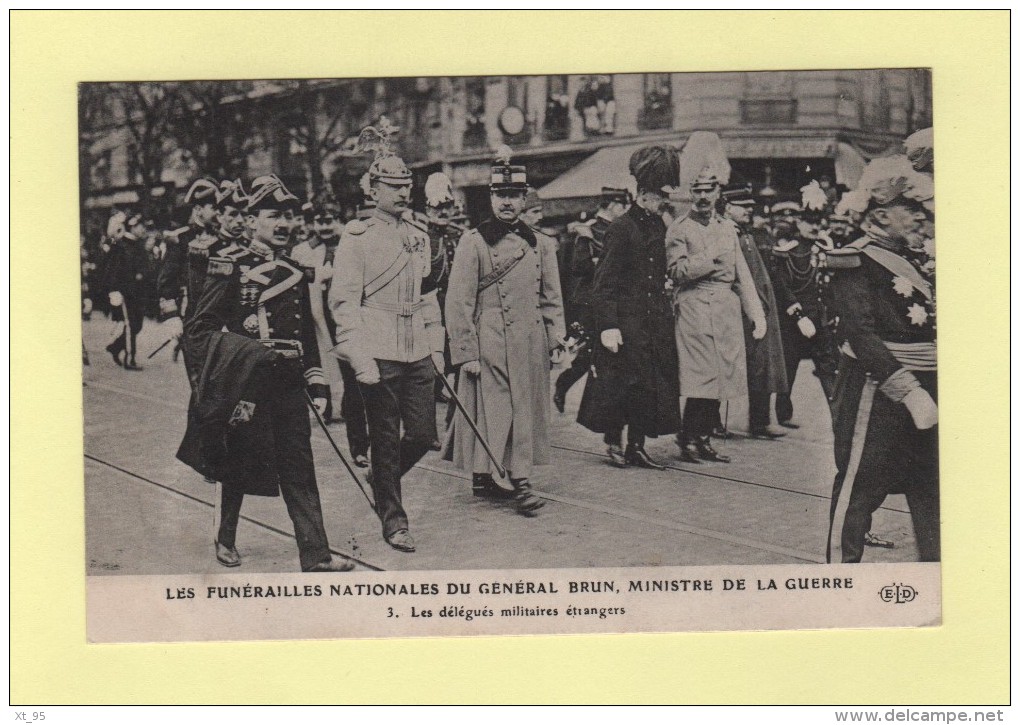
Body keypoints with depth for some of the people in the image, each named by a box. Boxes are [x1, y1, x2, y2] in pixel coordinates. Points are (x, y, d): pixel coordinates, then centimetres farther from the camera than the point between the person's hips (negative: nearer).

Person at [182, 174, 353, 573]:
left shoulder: (294, 271, 13)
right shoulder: (231, 265, -6)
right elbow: (198, 331, -9)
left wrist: (316, 385, 14)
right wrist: (246, 357, -18)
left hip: (288, 383, 5)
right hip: (245, 385, -5)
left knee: (300, 469, 1)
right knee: (240, 464, 7)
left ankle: (315, 554, 0)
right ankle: (226, 538, 29)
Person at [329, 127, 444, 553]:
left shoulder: (418, 235, 13)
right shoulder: (356, 237, -5)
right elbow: (343, 302, -9)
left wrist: (436, 346, 15)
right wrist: (360, 358, -16)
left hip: (418, 354, 6)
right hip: (380, 355, -5)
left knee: (423, 435, 4)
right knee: (385, 442, 2)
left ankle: (382, 480, 32)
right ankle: (393, 520, 14)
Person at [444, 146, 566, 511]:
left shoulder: (540, 244, 11)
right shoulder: (473, 242, -4)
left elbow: (551, 298, 15)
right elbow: (458, 303, -6)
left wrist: (555, 340, 5)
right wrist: (466, 353, -10)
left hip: (530, 346, 5)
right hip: (490, 345, -5)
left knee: (525, 412, 7)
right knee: (491, 410, -4)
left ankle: (520, 482, 14)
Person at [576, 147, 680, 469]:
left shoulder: (658, 226, 12)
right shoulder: (621, 228, -10)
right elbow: (604, 283, -13)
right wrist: (607, 325, -20)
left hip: (654, 322, 7)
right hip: (627, 323, -7)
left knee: (650, 384, 6)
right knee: (621, 383, -3)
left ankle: (636, 446, 13)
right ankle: (613, 442, 12)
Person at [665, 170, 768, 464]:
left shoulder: (727, 227, 17)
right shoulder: (679, 228, 0)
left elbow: (742, 274, 17)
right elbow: (677, 271, -10)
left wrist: (757, 314, 11)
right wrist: (712, 255, -13)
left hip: (727, 308, 6)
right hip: (694, 305, -6)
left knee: (720, 377, 5)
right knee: (701, 380, -11)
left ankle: (704, 442, 13)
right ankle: (688, 443, -3)